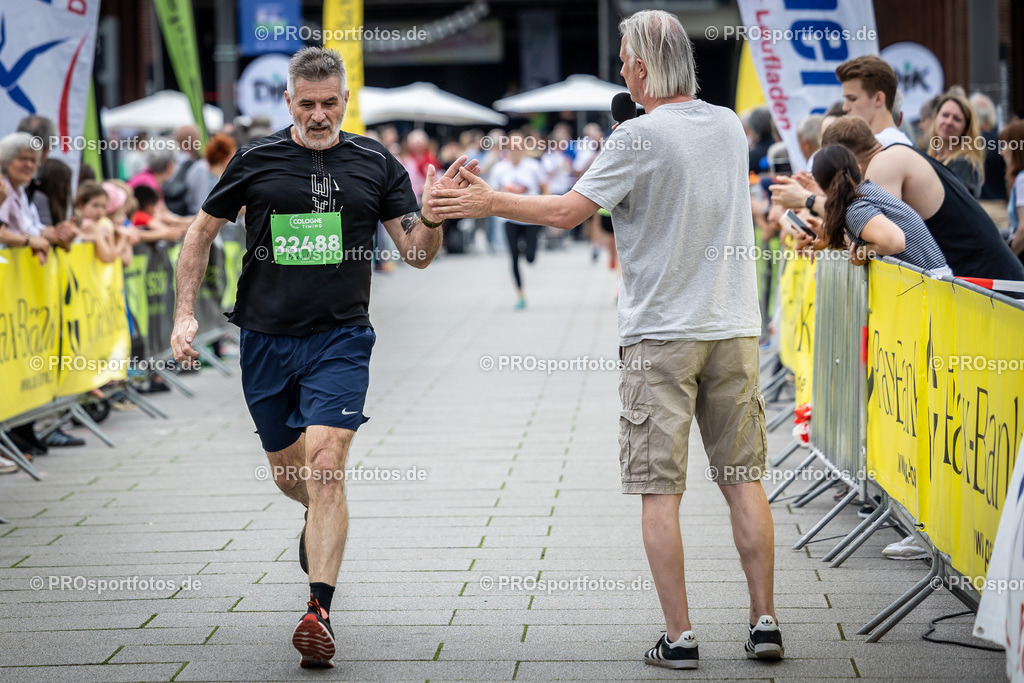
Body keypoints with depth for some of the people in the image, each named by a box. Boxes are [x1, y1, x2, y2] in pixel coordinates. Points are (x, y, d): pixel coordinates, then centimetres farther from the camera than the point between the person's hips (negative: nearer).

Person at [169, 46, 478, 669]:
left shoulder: (375, 164, 2)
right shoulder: (256, 161, 2)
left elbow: (417, 255, 3)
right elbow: (203, 231, 12)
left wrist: (432, 215, -19)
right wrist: (185, 314, 3)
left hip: (340, 337, -2)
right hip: (265, 338, 2)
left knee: (324, 468, -17)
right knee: (289, 474, 15)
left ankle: (320, 611, -17)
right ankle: (324, 518, 51)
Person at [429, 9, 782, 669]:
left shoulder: (640, 137, -11)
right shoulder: (730, 126, 8)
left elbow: (568, 212, -13)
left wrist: (491, 202, 0)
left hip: (661, 331, -5)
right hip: (733, 328, 5)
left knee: (660, 489, 0)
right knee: (744, 478, 9)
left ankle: (680, 637, -1)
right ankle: (765, 622, 8)